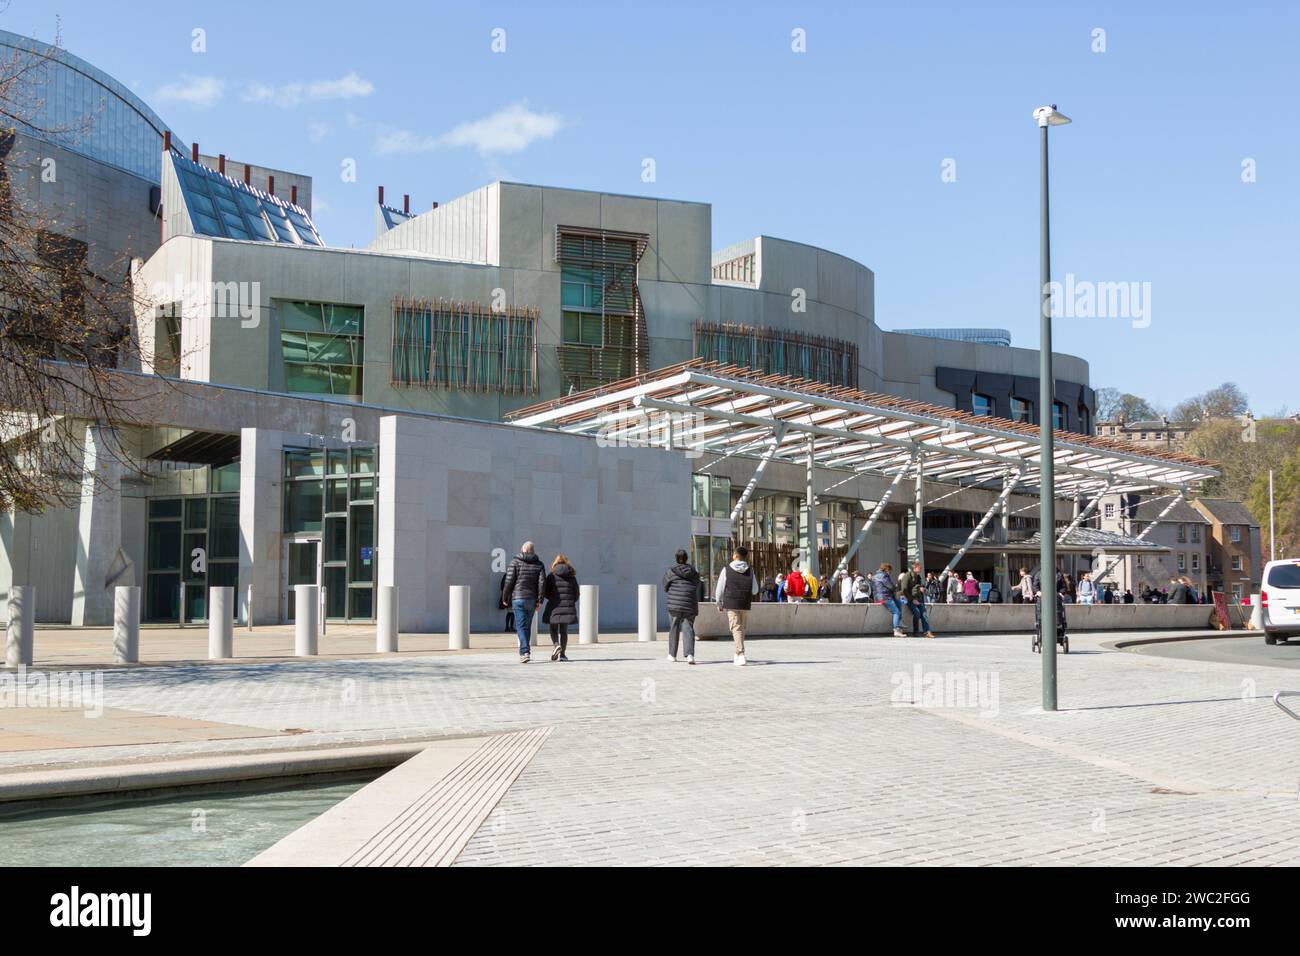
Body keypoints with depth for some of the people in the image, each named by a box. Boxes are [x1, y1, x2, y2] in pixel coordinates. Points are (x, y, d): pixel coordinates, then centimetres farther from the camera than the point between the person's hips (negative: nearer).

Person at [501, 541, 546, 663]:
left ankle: (525, 652, -19)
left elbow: (509, 581, -6)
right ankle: (524, 651, 21)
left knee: (521, 626, -6)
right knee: (527, 626, 14)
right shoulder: (539, 564, 7)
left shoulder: (515, 561, -3)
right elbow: (542, 583, 1)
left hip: (518, 598, -3)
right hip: (532, 599, 4)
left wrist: (505, 597, 4)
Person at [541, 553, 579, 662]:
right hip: (568, 607, 2)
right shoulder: (572, 577, 4)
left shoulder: (551, 576, -2)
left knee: (553, 629, 13)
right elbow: (576, 594, 6)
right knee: (564, 630, 8)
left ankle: (556, 645, -13)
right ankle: (562, 654, 4)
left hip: (554, 607, -2)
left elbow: (545, 592, -3)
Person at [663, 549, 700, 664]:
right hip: (690, 604, 2)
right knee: (688, 628, 0)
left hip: (675, 603, -2)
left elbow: (665, 587, 7)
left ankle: (672, 654, 19)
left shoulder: (670, 572, 0)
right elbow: (697, 587, 16)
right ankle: (690, 654, -16)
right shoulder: (694, 572, 8)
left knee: (674, 628, 10)